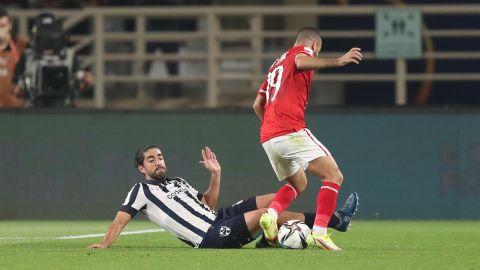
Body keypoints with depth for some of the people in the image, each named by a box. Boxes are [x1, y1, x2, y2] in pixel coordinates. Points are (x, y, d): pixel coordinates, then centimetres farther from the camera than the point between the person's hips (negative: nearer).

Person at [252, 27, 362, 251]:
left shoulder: (277, 64, 27)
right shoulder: (302, 52, 5)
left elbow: (257, 105, 29)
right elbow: (301, 62, -22)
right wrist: (336, 61, -30)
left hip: (268, 137, 8)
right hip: (291, 131, -8)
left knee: (298, 184, 26)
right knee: (333, 176, -7)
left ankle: (271, 213, -1)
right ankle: (319, 232, -23)